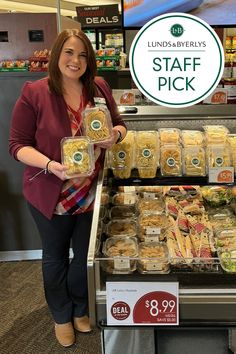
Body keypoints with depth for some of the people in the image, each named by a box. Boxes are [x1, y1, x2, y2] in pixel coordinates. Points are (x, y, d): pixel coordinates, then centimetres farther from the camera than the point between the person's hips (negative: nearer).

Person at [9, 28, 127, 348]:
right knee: (56, 257, 18)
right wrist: (50, 165, -29)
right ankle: (61, 315, 44)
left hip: (91, 193, 3)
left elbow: (118, 124, 9)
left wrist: (115, 135, -15)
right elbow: (17, 145, -12)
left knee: (86, 256, 19)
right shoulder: (34, 93, -14)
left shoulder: (99, 88, -2)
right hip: (50, 195, -3)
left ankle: (80, 308, 48)